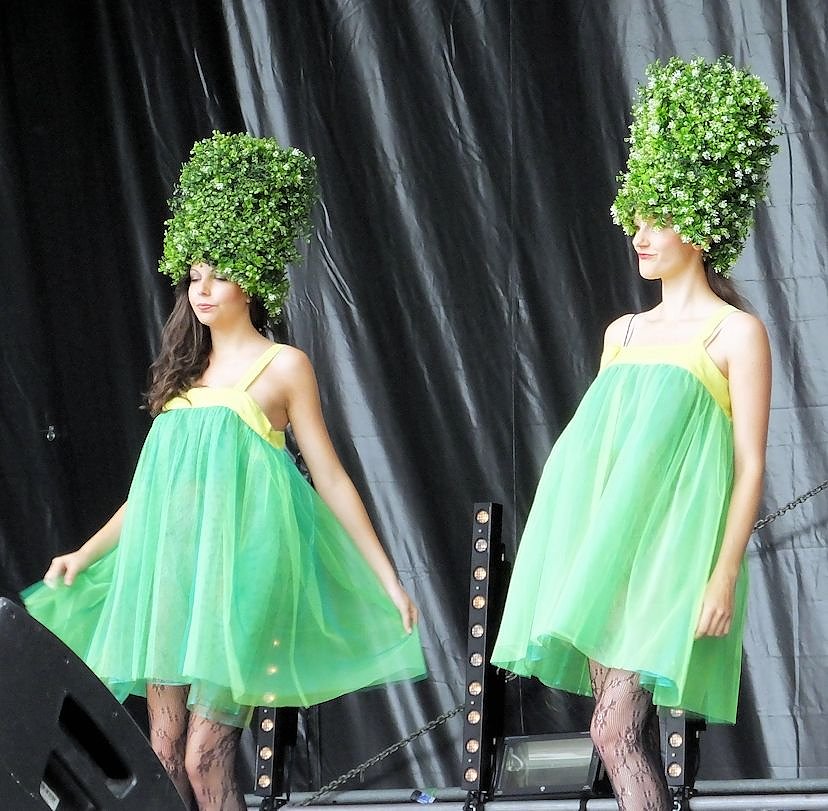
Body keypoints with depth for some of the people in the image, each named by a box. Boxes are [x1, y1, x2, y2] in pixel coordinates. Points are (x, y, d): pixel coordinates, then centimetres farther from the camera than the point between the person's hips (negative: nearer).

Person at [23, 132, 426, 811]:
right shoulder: (184, 371, 18)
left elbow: (331, 480, 3)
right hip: (170, 567, 6)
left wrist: (388, 580, 1)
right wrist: (87, 554, 20)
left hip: (237, 567, -6)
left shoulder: (283, 366, 3)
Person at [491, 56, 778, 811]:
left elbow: (751, 466, -7)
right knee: (628, 734, 4)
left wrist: (725, 577, -15)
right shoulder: (624, 333, 18)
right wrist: (580, 558, 18)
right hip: (603, 548, 7)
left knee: (617, 729, -17)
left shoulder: (735, 333, -2)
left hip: (671, 551, -7)